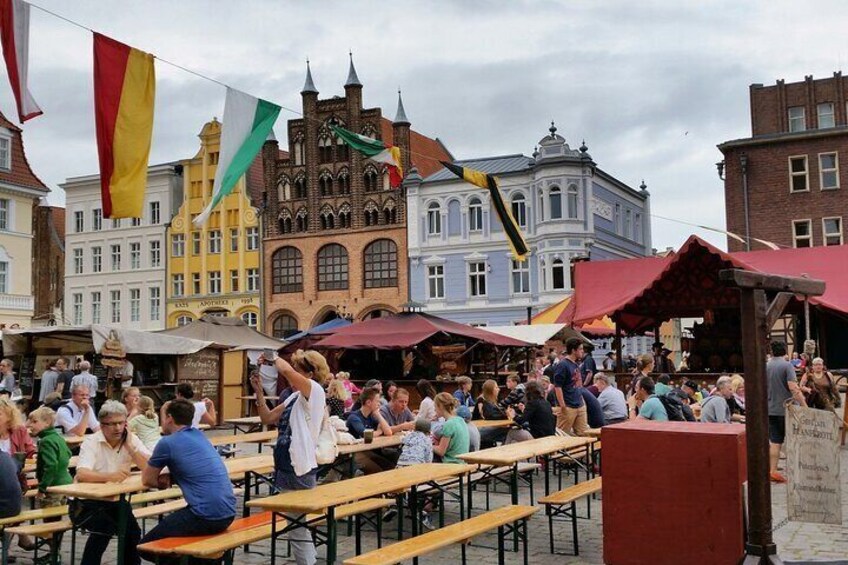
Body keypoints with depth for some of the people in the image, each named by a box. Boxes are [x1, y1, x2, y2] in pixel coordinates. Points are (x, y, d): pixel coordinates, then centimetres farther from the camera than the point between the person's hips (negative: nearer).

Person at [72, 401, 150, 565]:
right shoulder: (91, 442, -13)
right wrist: (110, 476, -47)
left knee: (132, 530, -20)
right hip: (86, 501, -3)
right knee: (104, 527, -29)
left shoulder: (132, 440, -1)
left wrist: (129, 446, -17)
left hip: (115, 499, 3)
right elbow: (82, 475, -30)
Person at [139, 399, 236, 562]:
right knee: (167, 523, 30)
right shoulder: (199, 435, 15)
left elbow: (147, 480, 8)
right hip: (228, 513, 8)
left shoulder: (167, 442, -6)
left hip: (206, 516, -8)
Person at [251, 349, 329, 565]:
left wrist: (273, 358, -9)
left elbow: (286, 370, -28)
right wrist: (259, 391, 7)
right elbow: (267, 418, 18)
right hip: (286, 468, 9)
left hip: (300, 471, -9)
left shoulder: (315, 391, -13)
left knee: (298, 530, -3)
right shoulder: (295, 397, 14)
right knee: (296, 528, 17)